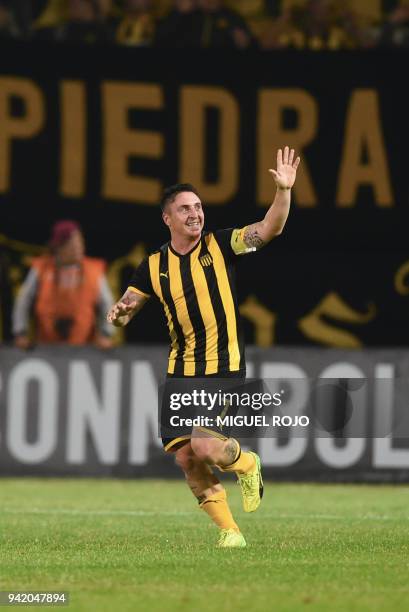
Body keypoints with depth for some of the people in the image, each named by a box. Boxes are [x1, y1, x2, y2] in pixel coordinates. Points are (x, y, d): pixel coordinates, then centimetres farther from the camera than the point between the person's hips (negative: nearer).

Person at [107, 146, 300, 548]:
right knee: (185, 458, 0)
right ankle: (229, 530, 16)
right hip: (181, 371, 4)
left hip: (224, 367, -4)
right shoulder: (154, 267, 4)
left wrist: (283, 191, -31)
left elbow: (269, 228, -16)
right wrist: (119, 313, -13)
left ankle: (246, 464, 15)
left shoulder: (220, 246, -4)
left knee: (205, 446, -20)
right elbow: (124, 312, 12)